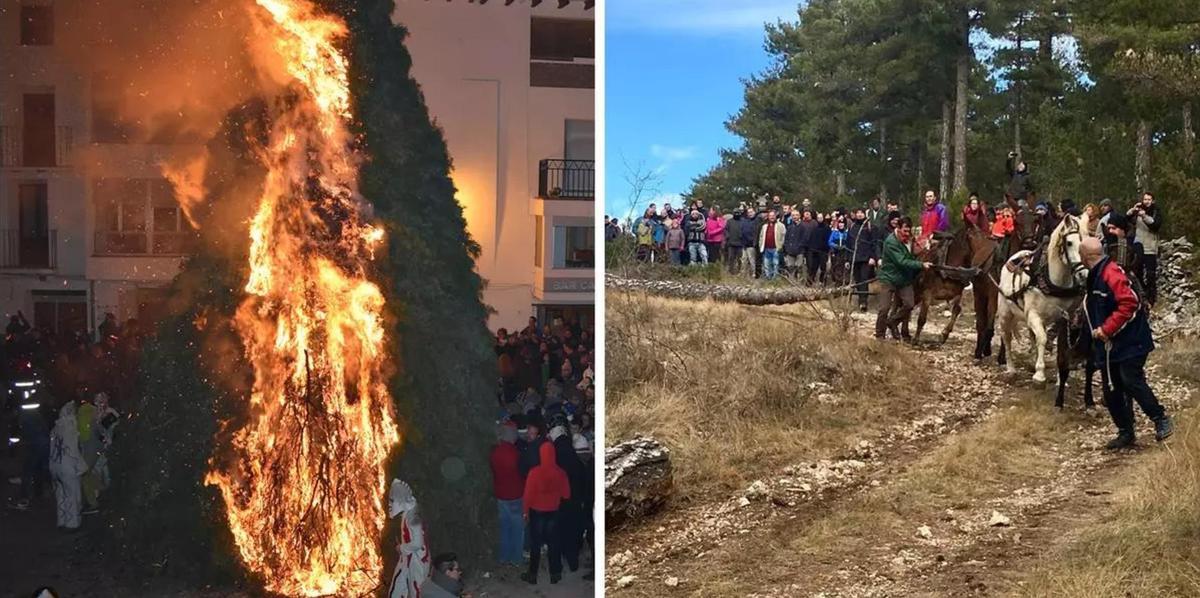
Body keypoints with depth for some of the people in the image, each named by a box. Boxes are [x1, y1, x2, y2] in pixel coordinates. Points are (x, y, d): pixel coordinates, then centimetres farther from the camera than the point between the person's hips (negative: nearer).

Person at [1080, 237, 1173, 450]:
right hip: (1108, 345, 10)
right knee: (1111, 391, 8)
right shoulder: (1095, 276, 15)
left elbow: (1128, 304, -25)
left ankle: (1161, 420, -4)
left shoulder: (1111, 273, -16)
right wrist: (1098, 331, 12)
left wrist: (1106, 329, -22)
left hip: (1130, 342, -10)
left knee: (1131, 381, -18)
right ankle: (1126, 433, 17)